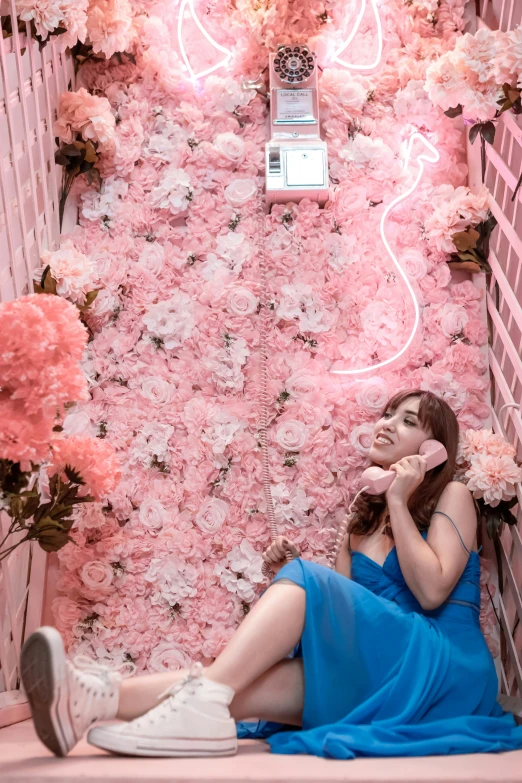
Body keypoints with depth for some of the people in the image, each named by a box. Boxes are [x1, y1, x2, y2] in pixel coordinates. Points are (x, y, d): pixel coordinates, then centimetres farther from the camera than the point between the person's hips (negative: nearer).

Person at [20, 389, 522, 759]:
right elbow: (336, 615, 15)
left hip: (441, 668, -4)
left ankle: (205, 703, -44)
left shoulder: (451, 497, 6)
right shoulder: (364, 516, 22)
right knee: (252, 680, -25)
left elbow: (431, 591, -9)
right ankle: (97, 698, -44)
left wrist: (399, 503, -7)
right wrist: (290, 571, -2)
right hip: (375, 678, 5)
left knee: (304, 582, -26)